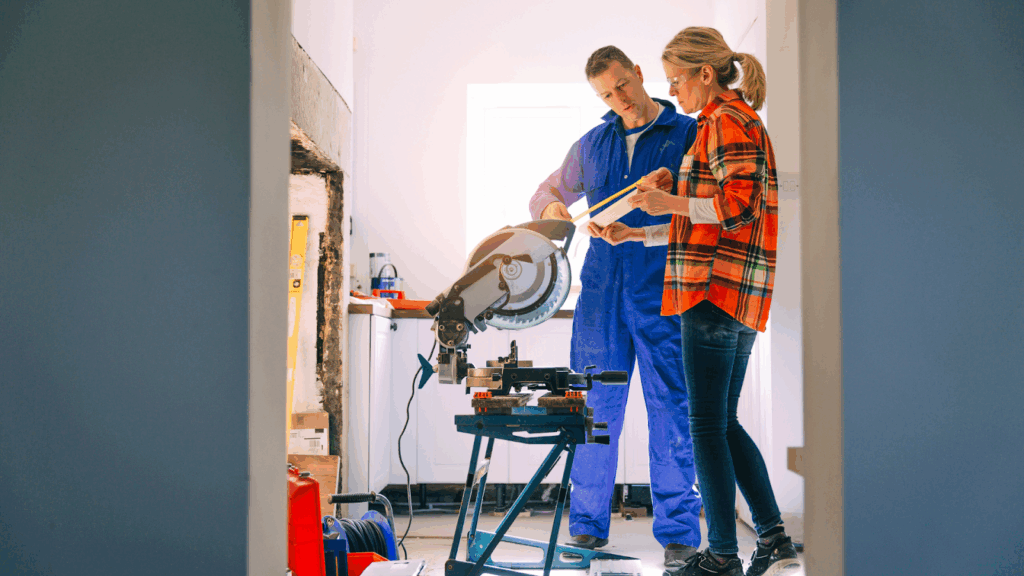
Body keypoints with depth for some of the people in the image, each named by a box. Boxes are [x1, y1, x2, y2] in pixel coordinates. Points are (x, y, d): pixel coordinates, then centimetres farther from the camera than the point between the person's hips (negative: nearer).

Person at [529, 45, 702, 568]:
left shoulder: (689, 134, 4)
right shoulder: (591, 145, 17)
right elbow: (546, 192, 25)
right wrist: (550, 208, 2)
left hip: (663, 293, -3)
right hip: (602, 290, 4)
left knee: (670, 408, -3)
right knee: (595, 408, 5)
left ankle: (678, 531, 5)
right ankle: (588, 525, 14)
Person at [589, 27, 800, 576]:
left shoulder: (726, 120, -8)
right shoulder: (737, 121, 23)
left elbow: (739, 204, -20)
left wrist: (671, 202, -11)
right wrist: (637, 235, 19)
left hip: (716, 288, -10)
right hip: (740, 296, 10)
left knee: (707, 424, -5)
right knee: (724, 422, 13)